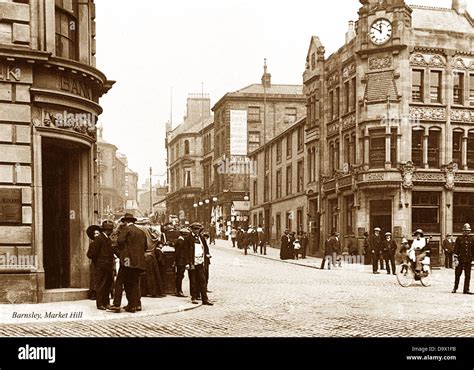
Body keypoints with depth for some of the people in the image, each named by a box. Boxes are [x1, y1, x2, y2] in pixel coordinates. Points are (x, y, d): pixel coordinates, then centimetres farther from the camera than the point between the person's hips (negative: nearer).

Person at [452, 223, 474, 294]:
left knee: (467, 275, 3)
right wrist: (455, 258, -9)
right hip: (460, 259, -2)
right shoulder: (459, 238, 1)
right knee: (457, 274, 5)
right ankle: (455, 288, 17)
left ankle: (466, 290, 8)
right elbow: (456, 250, -2)